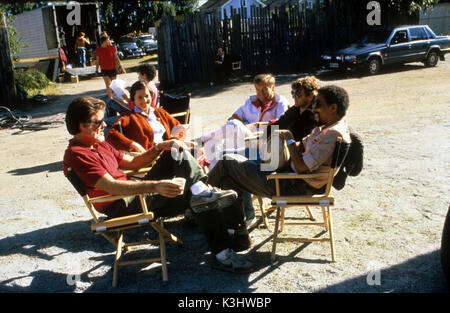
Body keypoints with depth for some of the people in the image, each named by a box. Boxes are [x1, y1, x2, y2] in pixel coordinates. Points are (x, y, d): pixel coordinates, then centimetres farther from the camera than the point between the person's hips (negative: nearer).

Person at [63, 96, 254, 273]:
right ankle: (222, 254, -11)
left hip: (133, 192, 10)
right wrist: (154, 186, -41)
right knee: (195, 198, -17)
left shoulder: (99, 144, 16)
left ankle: (202, 191, -19)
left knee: (175, 152, 3)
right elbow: (111, 186, -29)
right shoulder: (76, 155, -17)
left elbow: (131, 163, 19)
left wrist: (159, 148, 2)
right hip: (121, 206, -10)